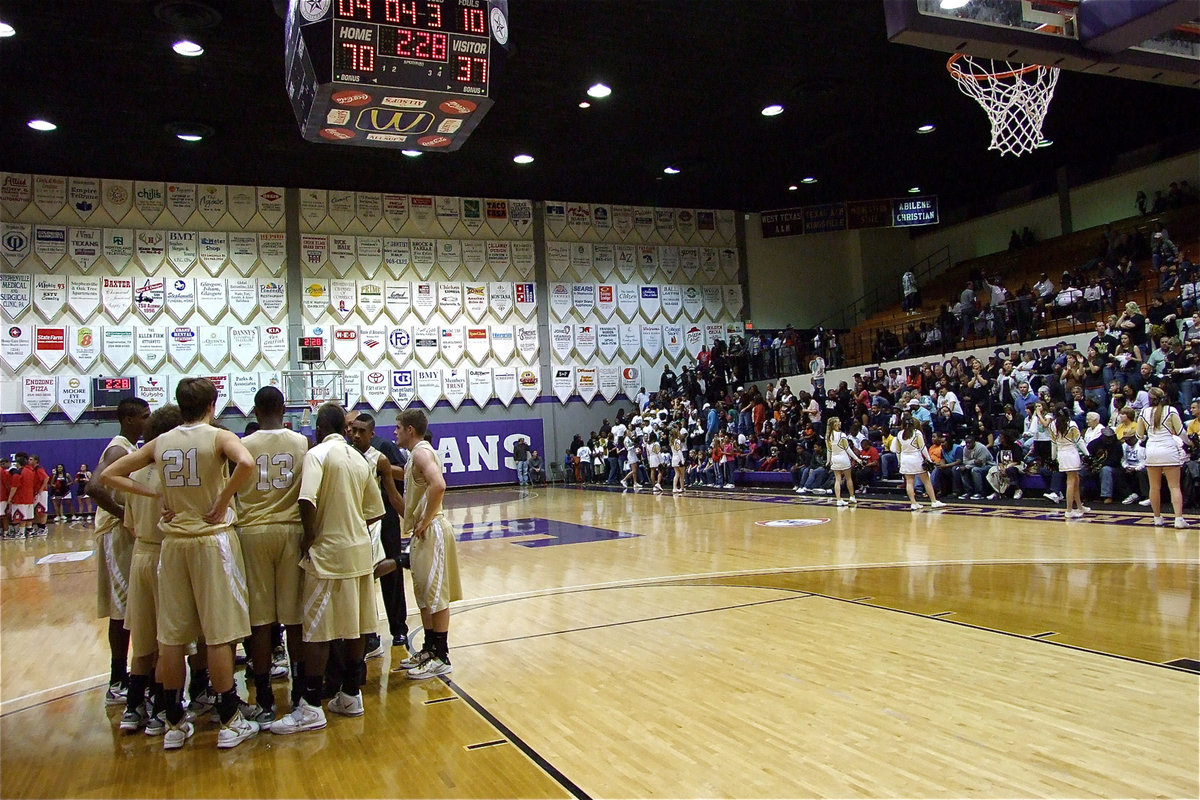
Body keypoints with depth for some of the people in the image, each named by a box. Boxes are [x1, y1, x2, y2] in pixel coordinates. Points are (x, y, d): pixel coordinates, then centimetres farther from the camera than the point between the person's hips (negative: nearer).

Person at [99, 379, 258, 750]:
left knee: (171, 636, 10)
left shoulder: (160, 443, 7)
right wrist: (223, 501, -15)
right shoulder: (219, 437, -7)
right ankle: (229, 723, 8)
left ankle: (174, 724, 19)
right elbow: (246, 463, -28)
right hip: (214, 540, -4)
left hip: (173, 542, 4)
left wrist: (155, 494, 6)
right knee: (219, 633, 1)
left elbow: (109, 475, 12)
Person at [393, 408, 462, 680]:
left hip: (431, 532, -11)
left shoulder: (421, 452, -15)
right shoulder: (418, 453, 16)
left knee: (436, 596, -4)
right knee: (424, 595, 17)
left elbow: (438, 486, -31)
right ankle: (430, 649, 27)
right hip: (422, 533, 11)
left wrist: (425, 521, -24)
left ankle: (441, 658, 3)